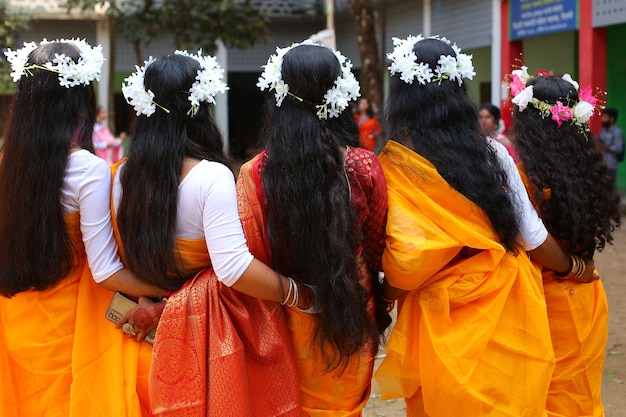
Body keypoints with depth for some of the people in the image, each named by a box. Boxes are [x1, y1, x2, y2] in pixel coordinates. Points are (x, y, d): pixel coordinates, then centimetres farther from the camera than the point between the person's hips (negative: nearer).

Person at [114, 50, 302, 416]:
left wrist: (154, 305, 17)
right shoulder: (211, 177, -21)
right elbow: (234, 268, -25)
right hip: (218, 327, -6)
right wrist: (297, 294, -15)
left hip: (168, 331, 6)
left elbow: (132, 255, 7)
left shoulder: (124, 175, -1)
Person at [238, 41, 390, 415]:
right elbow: (378, 251, 0)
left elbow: (251, 261, -11)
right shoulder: (365, 166, -13)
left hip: (291, 323, -1)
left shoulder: (256, 174, -17)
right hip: (352, 324, 1)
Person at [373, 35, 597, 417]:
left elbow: (404, 263, -19)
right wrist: (573, 268, 21)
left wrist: (385, 294, 2)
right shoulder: (494, 153, -3)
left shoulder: (397, 166, -14)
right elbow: (533, 238, 2)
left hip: (443, 325, -3)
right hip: (507, 315, 3)